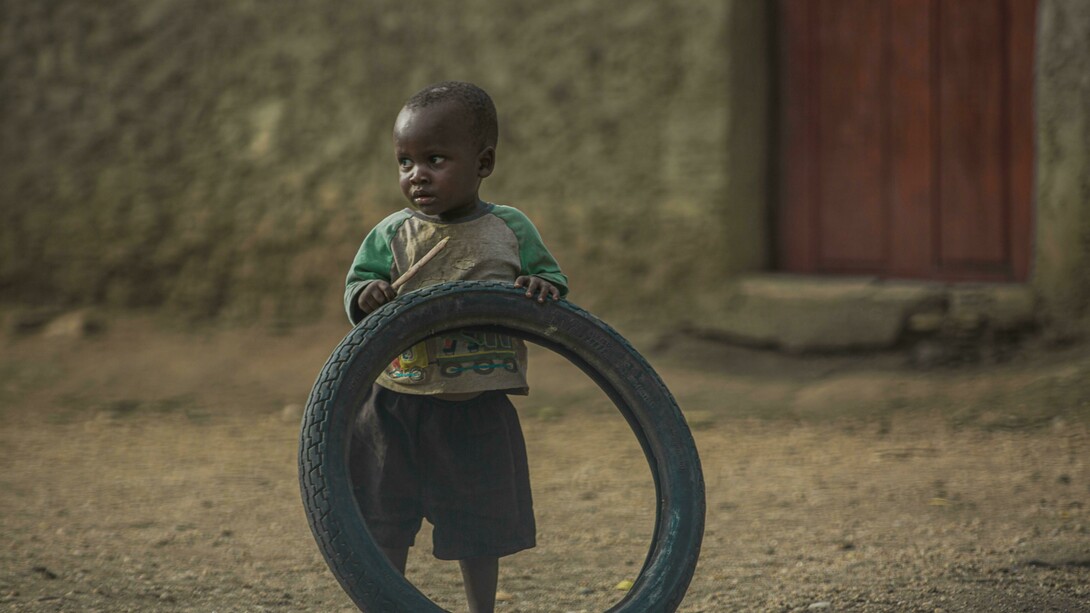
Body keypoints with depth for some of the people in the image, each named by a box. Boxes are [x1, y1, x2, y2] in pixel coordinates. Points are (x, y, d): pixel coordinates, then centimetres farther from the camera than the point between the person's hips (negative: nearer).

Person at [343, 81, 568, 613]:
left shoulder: (511, 230, -1)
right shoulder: (391, 235, -1)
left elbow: (552, 279, 6)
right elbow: (357, 286, 0)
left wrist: (543, 287, -18)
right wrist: (367, 296, -23)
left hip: (478, 411, 0)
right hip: (398, 406, 0)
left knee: (479, 527, 12)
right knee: (383, 527, 5)